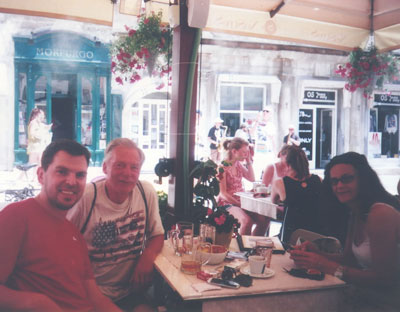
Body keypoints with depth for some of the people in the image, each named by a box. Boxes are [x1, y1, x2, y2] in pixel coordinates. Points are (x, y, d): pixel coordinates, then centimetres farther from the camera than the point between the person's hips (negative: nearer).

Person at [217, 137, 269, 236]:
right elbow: (223, 193, -13)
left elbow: (252, 179, 21)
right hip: (227, 202, -7)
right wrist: (239, 204, -20)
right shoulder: (222, 167, -11)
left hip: (242, 200, 7)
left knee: (264, 220, -17)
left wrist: (249, 162, 11)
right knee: (247, 221, -34)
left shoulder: (238, 164, 11)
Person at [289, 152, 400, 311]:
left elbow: (385, 277, -24)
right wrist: (315, 254, -8)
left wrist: (328, 266, -25)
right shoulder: (355, 214, 7)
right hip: (365, 297, 7)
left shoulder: (381, 213, -21)